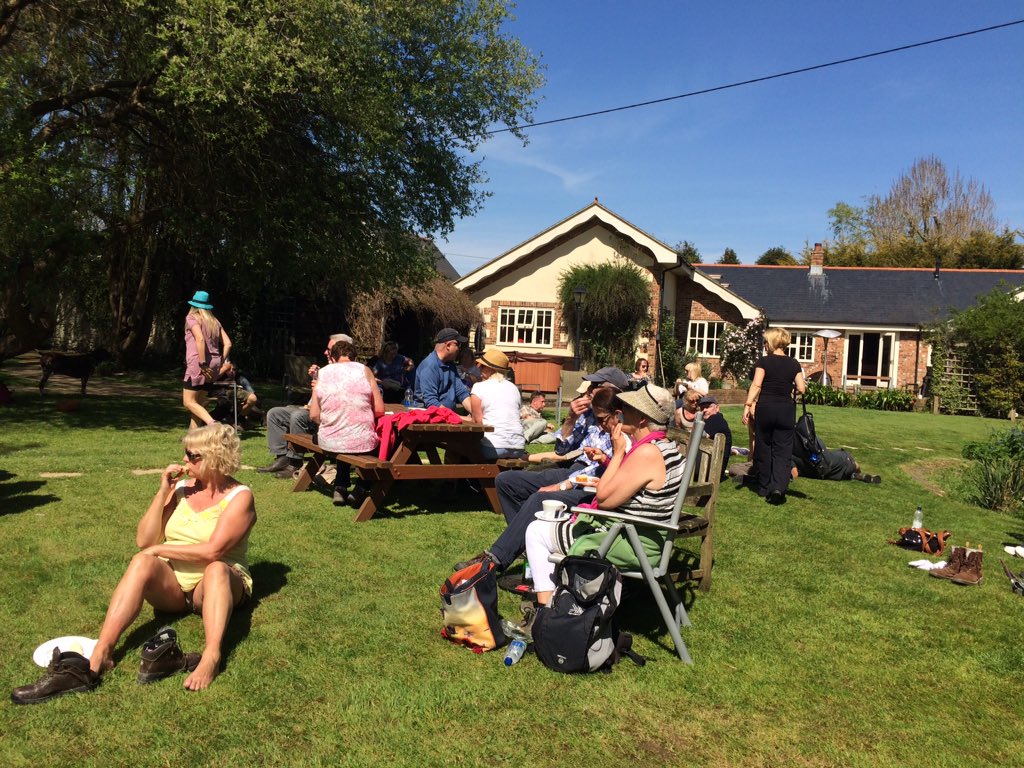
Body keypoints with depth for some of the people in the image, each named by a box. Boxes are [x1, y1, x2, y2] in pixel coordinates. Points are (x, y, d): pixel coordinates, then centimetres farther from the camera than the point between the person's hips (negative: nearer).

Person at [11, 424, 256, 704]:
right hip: (171, 585, 4)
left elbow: (212, 551, -21)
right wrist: (163, 492, -8)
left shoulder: (239, 496, -8)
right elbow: (143, 541, 0)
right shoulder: (182, 487, 7)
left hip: (219, 585, -4)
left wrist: (160, 549, -11)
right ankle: (97, 659, -40)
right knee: (143, 562, -28)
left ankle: (211, 657, -56)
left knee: (216, 568, -38)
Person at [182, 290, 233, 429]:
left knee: (188, 402, -2)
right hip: (214, 365, 7)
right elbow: (228, 343, 9)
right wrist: (220, 363, 12)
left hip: (199, 364, -7)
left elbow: (200, 339, -19)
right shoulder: (214, 321, 15)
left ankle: (213, 424, -23)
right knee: (199, 402, 13)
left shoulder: (192, 318, -3)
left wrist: (203, 363, -19)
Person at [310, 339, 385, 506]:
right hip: (361, 442, -3)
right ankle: (360, 490, 20)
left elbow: (314, 415, 3)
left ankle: (340, 489, 29)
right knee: (379, 442, 30)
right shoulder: (364, 370, -1)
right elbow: (379, 410, -3)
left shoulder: (322, 373, 5)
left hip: (329, 442, 3)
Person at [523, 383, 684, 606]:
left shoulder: (647, 453, -27)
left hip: (630, 545, -10)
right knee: (561, 522, 28)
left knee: (536, 531, 4)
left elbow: (604, 498, -20)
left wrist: (618, 453, -14)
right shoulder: (668, 446, 4)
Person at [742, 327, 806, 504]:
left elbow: (756, 385, -14)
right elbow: (801, 388, 0)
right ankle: (778, 487, -15)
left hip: (765, 408, -1)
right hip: (786, 409, 2)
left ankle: (764, 488, 20)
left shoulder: (764, 361, -4)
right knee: (782, 451, 3)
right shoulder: (793, 364, 4)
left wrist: (748, 405, -17)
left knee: (763, 448, 11)